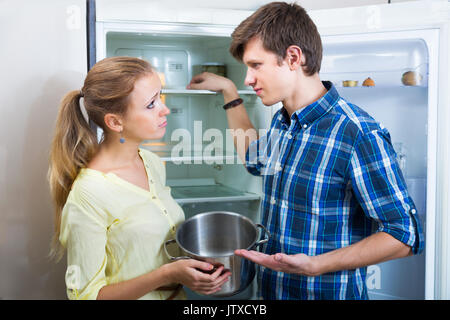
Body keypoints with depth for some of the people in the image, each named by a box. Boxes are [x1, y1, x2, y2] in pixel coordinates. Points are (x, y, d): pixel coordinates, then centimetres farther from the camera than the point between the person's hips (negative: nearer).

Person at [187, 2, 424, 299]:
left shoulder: (358, 134, -23)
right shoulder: (282, 123, 4)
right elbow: (254, 157, 27)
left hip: (328, 291, -8)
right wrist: (229, 90, 21)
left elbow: (404, 235, -21)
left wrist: (315, 265, -28)